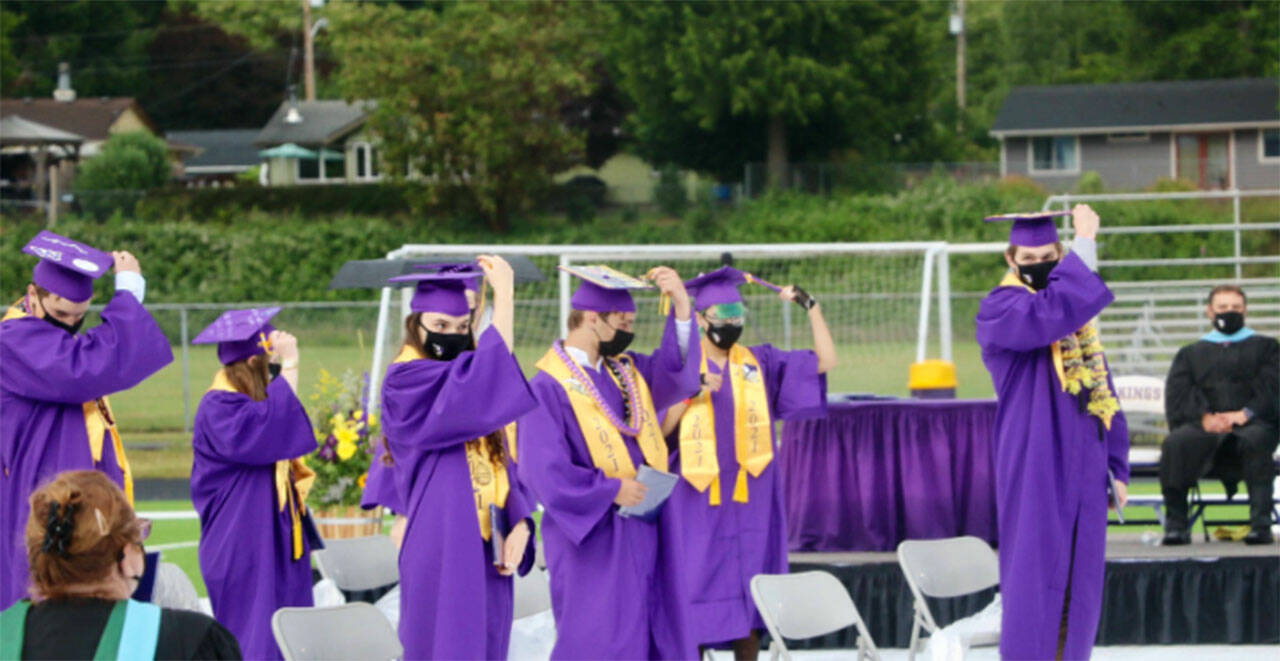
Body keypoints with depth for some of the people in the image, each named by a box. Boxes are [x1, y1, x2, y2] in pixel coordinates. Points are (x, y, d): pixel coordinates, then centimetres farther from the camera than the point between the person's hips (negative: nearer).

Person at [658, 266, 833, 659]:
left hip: (751, 499, 3)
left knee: (749, 593, 5)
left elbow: (825, 361, 5)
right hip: (699, 502, -3)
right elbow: (659, 431, -3)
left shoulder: (760, 362, 9)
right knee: (699, 588, -2)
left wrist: (811, 306, -2)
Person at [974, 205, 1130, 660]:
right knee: (1036, 574, -6)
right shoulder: (999, 310, -6)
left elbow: (1103, 391, 18)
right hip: (1035, 467, -6)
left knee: (1079, 583, 8)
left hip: (1083, 467, 6)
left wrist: (1117, 466, 13)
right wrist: (1085, 245, -22)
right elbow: (1051, 313, -28)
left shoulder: (1079, 310, 15)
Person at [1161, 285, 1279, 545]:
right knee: (1175, 443, -33)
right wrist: (1204, 417, -11)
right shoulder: (1191, 353, 28)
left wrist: (1246, 414, -13)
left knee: (1255, 440, -39)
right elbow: (1177, 396, 10)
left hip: (1251, 425, -1)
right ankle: (1176, 525, -32)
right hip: (1203, 427, 2)